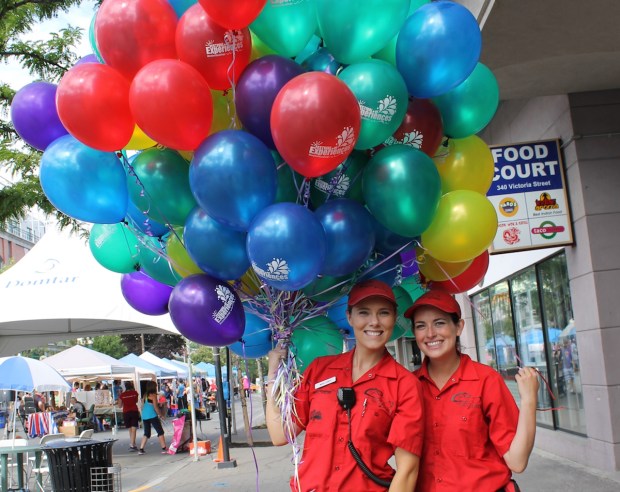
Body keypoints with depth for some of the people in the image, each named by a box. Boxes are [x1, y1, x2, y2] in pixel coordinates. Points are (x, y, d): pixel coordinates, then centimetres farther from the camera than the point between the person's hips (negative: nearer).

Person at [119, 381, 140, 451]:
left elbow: (120, 406, 7)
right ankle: (132, 445, -14)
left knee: (130, 429, 16)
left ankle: (133, 445, 23)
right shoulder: (135, 393, -1)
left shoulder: (122, 395, -2)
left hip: (126, 412, 2)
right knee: (133, 429, -4)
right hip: (134, 411, -2)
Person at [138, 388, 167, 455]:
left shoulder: (145, 395, 15)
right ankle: (164, 449, -4)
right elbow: (155, 407, -11)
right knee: (160, 431, 0)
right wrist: (160, 414, -1)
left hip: (144, 416, 7)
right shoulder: (153, 395, -6)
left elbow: (142, 406, 17)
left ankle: (141, 449, 10)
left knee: (146, 433, 16)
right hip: (152, 416, -7)